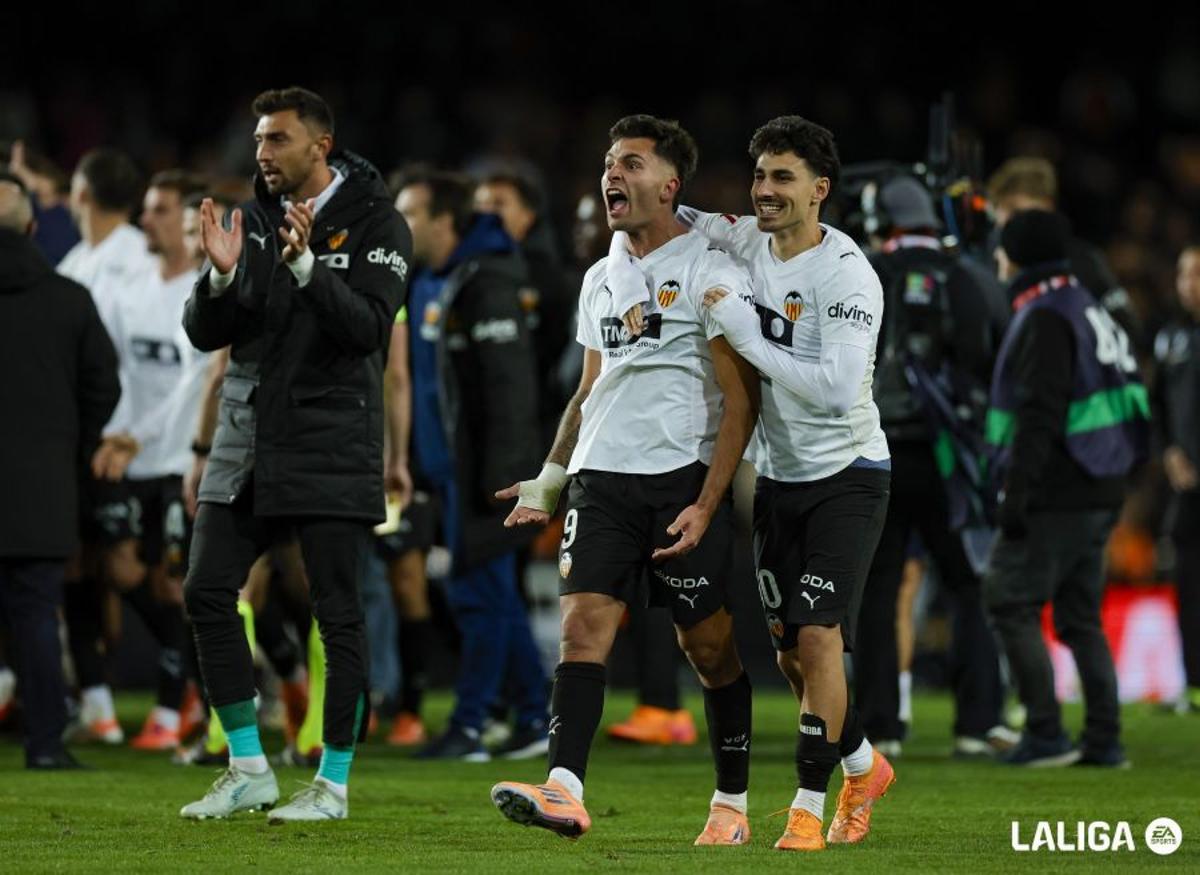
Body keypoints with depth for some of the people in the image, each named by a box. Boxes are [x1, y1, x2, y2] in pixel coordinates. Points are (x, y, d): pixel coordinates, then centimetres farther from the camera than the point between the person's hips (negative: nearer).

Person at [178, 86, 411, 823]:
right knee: (208, 593, -1)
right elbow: (206, 334, 5)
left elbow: (368, 327, -18)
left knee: (338, 613, -2)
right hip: (249, 436, 5)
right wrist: (222, 277, -14)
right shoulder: (251, 220, 9)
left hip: (331, 445, -5)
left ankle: (333, 783, 6)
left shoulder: (375, 225, -5)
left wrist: (304, 266, -30)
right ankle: (249, 769, 9)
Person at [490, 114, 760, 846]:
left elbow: (741, 399, -9)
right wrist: (550, 480, 21)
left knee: (710, 644, 2)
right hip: (602, 477, 6)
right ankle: (565, 791, -21)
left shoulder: (711, 271, -5)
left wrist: (706, 505, -15)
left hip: (683, 477, -5)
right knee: (585, 622, -11)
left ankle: (732, 804, 14)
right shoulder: (601, 279, 17)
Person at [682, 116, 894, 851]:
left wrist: (748, 337, -28)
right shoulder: (750, 245, 0)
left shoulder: (847, 275, -20)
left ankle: (810, 804, -8)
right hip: (778, 476, 7)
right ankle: (864, 768, 32)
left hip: (846, 476, -7)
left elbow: (837, 387, -30)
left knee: (818, 634, -16)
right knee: (789, 646, 10)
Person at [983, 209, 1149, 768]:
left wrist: (1016, 491, -22)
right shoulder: (1090, 312, 18)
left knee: (1011, 604, -4)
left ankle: (1044, 733, -7)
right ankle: (1104, 738, 9)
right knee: (1080, 617, 12)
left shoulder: (1046, 319, -12)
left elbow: (1041, 413, -21)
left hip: (1054, 500, -9)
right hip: (1098, 495, 9)